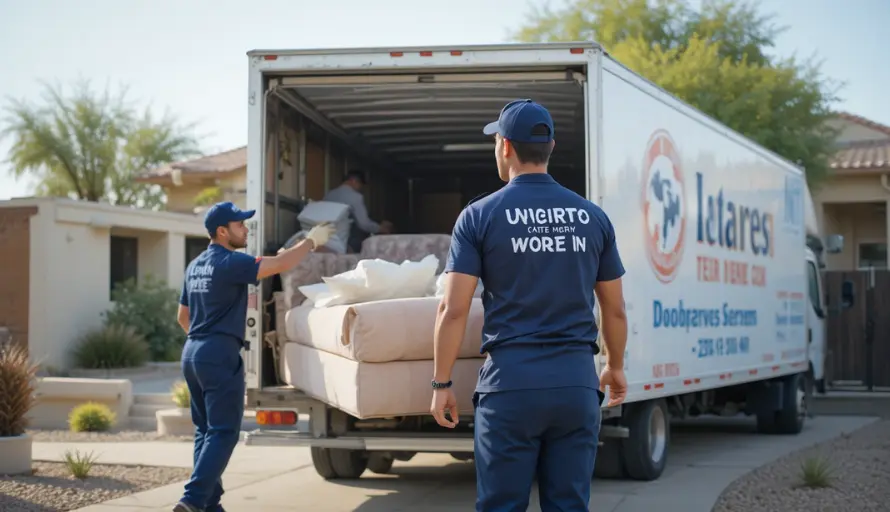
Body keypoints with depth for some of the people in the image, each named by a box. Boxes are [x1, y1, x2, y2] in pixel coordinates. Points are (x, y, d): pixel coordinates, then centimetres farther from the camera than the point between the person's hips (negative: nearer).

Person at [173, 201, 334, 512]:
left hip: (192, 352, 9)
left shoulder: (195, 266, 15)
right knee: (223, 432, -7)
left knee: (206, 429, 12)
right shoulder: (230, 262, -12)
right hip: (220, 355, -9)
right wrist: (311, 241, -7)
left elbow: (183, 317, 22)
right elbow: (279, 265, -19)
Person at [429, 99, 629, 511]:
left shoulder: (480, 215, -2)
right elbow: (615, 311, 13)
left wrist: (442, 383, 2)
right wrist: (616, 367, 28)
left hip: (511, 382, -3)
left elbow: (453, 310, -6)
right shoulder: (592, 217, 7)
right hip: (577, 380, 3)